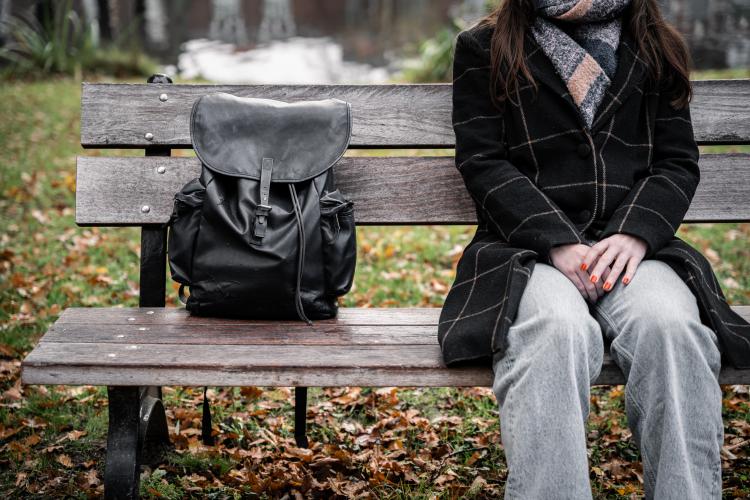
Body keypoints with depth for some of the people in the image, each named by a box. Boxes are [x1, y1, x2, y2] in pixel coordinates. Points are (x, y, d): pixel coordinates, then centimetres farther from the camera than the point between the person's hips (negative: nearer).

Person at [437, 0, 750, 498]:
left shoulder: (656, 50, 21)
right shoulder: (485, 48, 14)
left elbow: (679, 161, 12)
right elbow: (483, 163, 2)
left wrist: (636, 233, -10)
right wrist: (557, 243, -13)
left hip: (631, 247, 2)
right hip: (530, 248, -2)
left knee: (671, 326, -33)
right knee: (558, 330, -37)